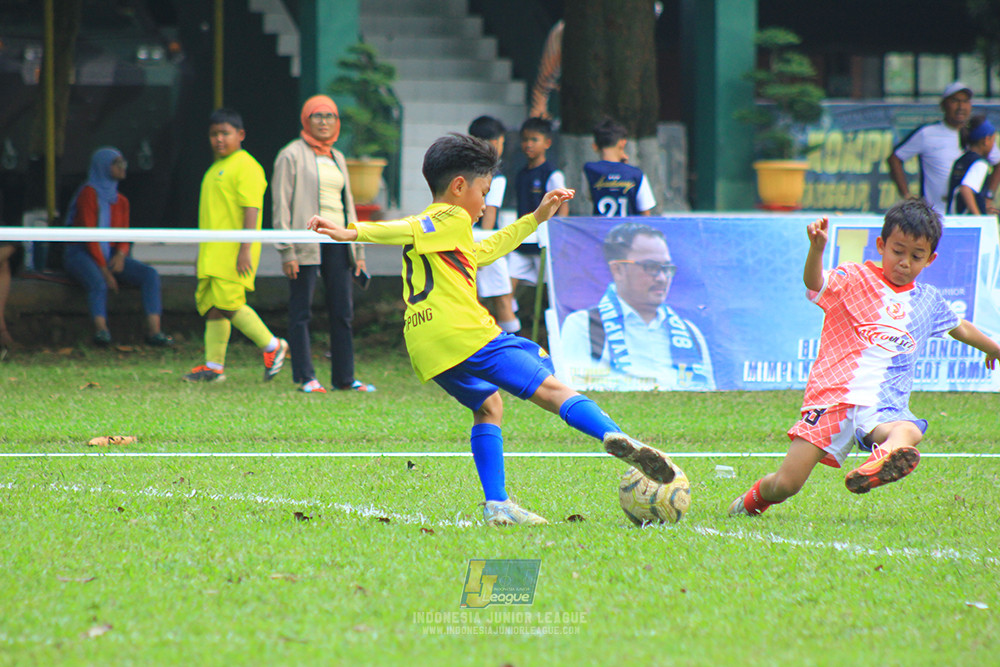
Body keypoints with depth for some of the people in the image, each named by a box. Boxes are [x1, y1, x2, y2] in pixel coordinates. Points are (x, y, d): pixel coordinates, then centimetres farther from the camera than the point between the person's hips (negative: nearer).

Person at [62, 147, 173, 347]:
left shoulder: (121, 201, 16)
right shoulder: (89, 193, -7)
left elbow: (124, 236, 13)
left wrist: (121, 255, -12)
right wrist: (104, 271, -20)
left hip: (110, 256, 6)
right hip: (82, 254, -6)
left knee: (150, 274, -17)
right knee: (97, 282, -39)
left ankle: (154, 331, -28)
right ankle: (100, 329, -53)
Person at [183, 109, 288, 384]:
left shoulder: (246, 167, -8)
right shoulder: (216, 169, 21)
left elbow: (251, 208, -16)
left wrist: (245, 249, -23)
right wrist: (205, 253, 25)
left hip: (233, 251, -9)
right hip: (212, 253, 9)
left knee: (227, 304, -15)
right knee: (210, 307, 6)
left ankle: (272, 347, -2)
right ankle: (213, 366, 8)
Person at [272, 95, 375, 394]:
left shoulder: (337, 158, 17)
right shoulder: (292, 156, -2)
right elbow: (281, 205, -6)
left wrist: (358, 250, 16)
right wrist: (286, 251, -14)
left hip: (337, 242, 6)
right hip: (307, 242, -6)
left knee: (343, 312, 3)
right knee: (301, 311, -3)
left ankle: (344, 377, 7)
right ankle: (305, 378, 0)